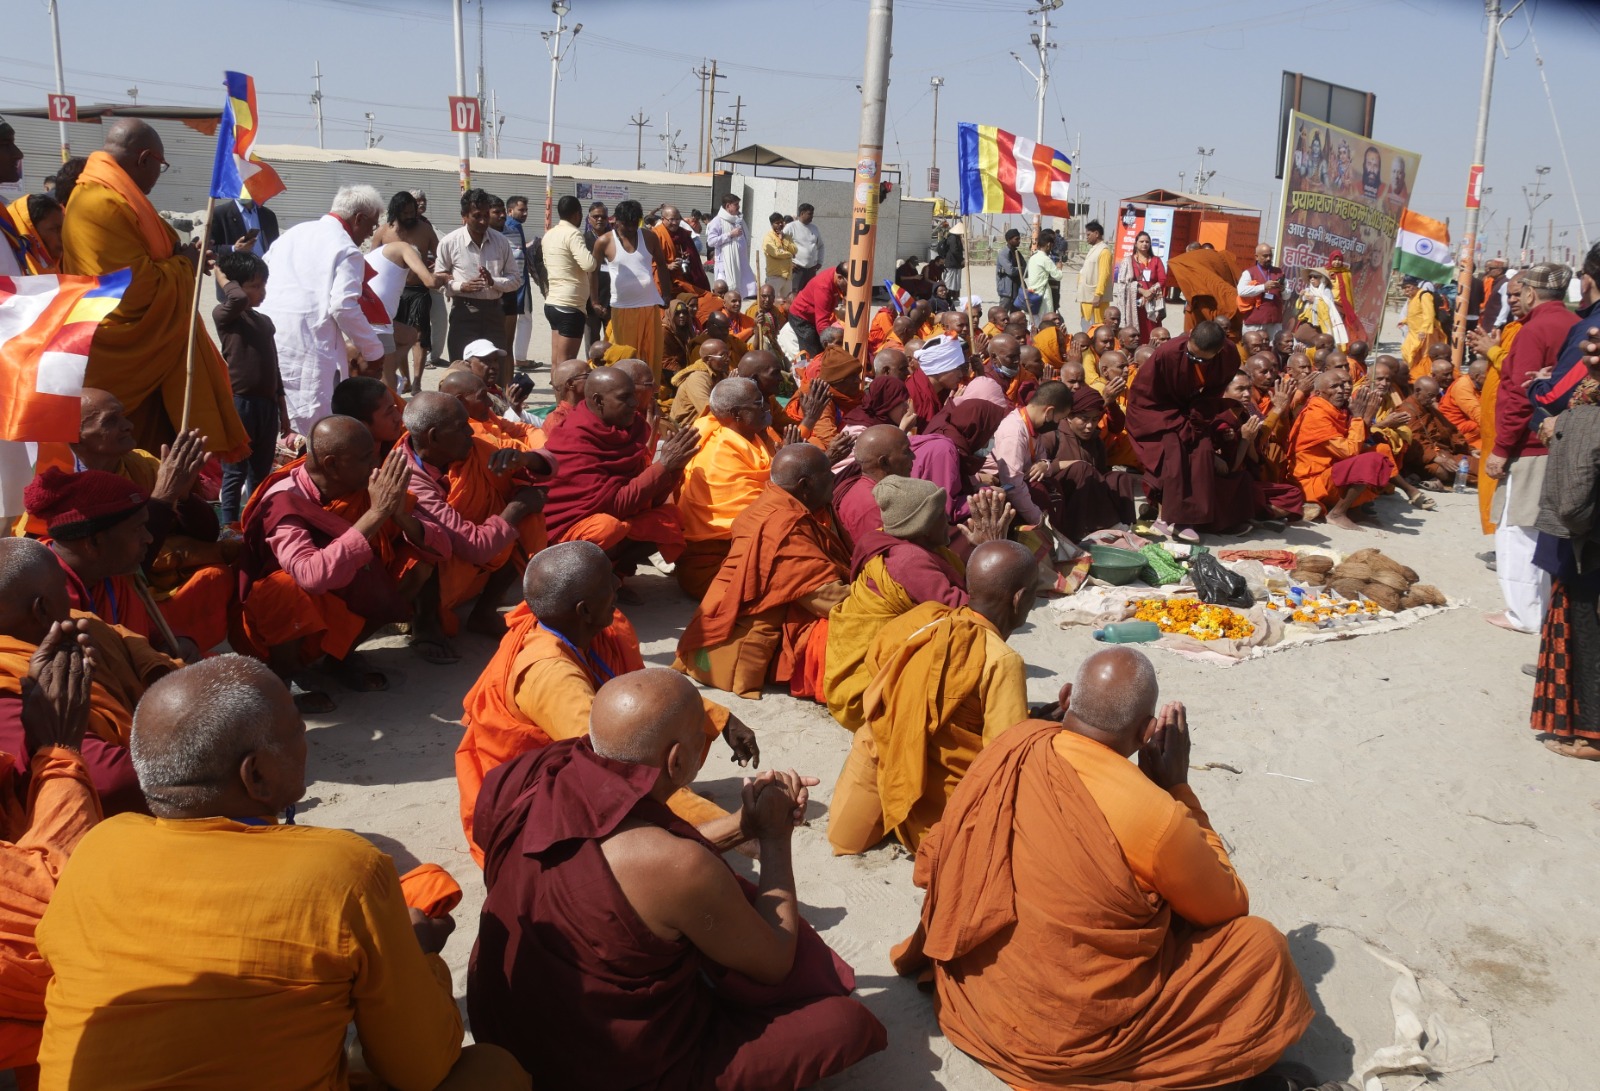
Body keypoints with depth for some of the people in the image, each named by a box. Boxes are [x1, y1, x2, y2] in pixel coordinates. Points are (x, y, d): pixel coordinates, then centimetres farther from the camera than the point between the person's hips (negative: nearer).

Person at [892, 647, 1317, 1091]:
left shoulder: (1011, 747, -13)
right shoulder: (1154, 816, -27)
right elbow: (1228, 905, -6)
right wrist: (1177, 787, -5)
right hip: (1068, 1034, -6)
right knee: (1261, 947, 4)